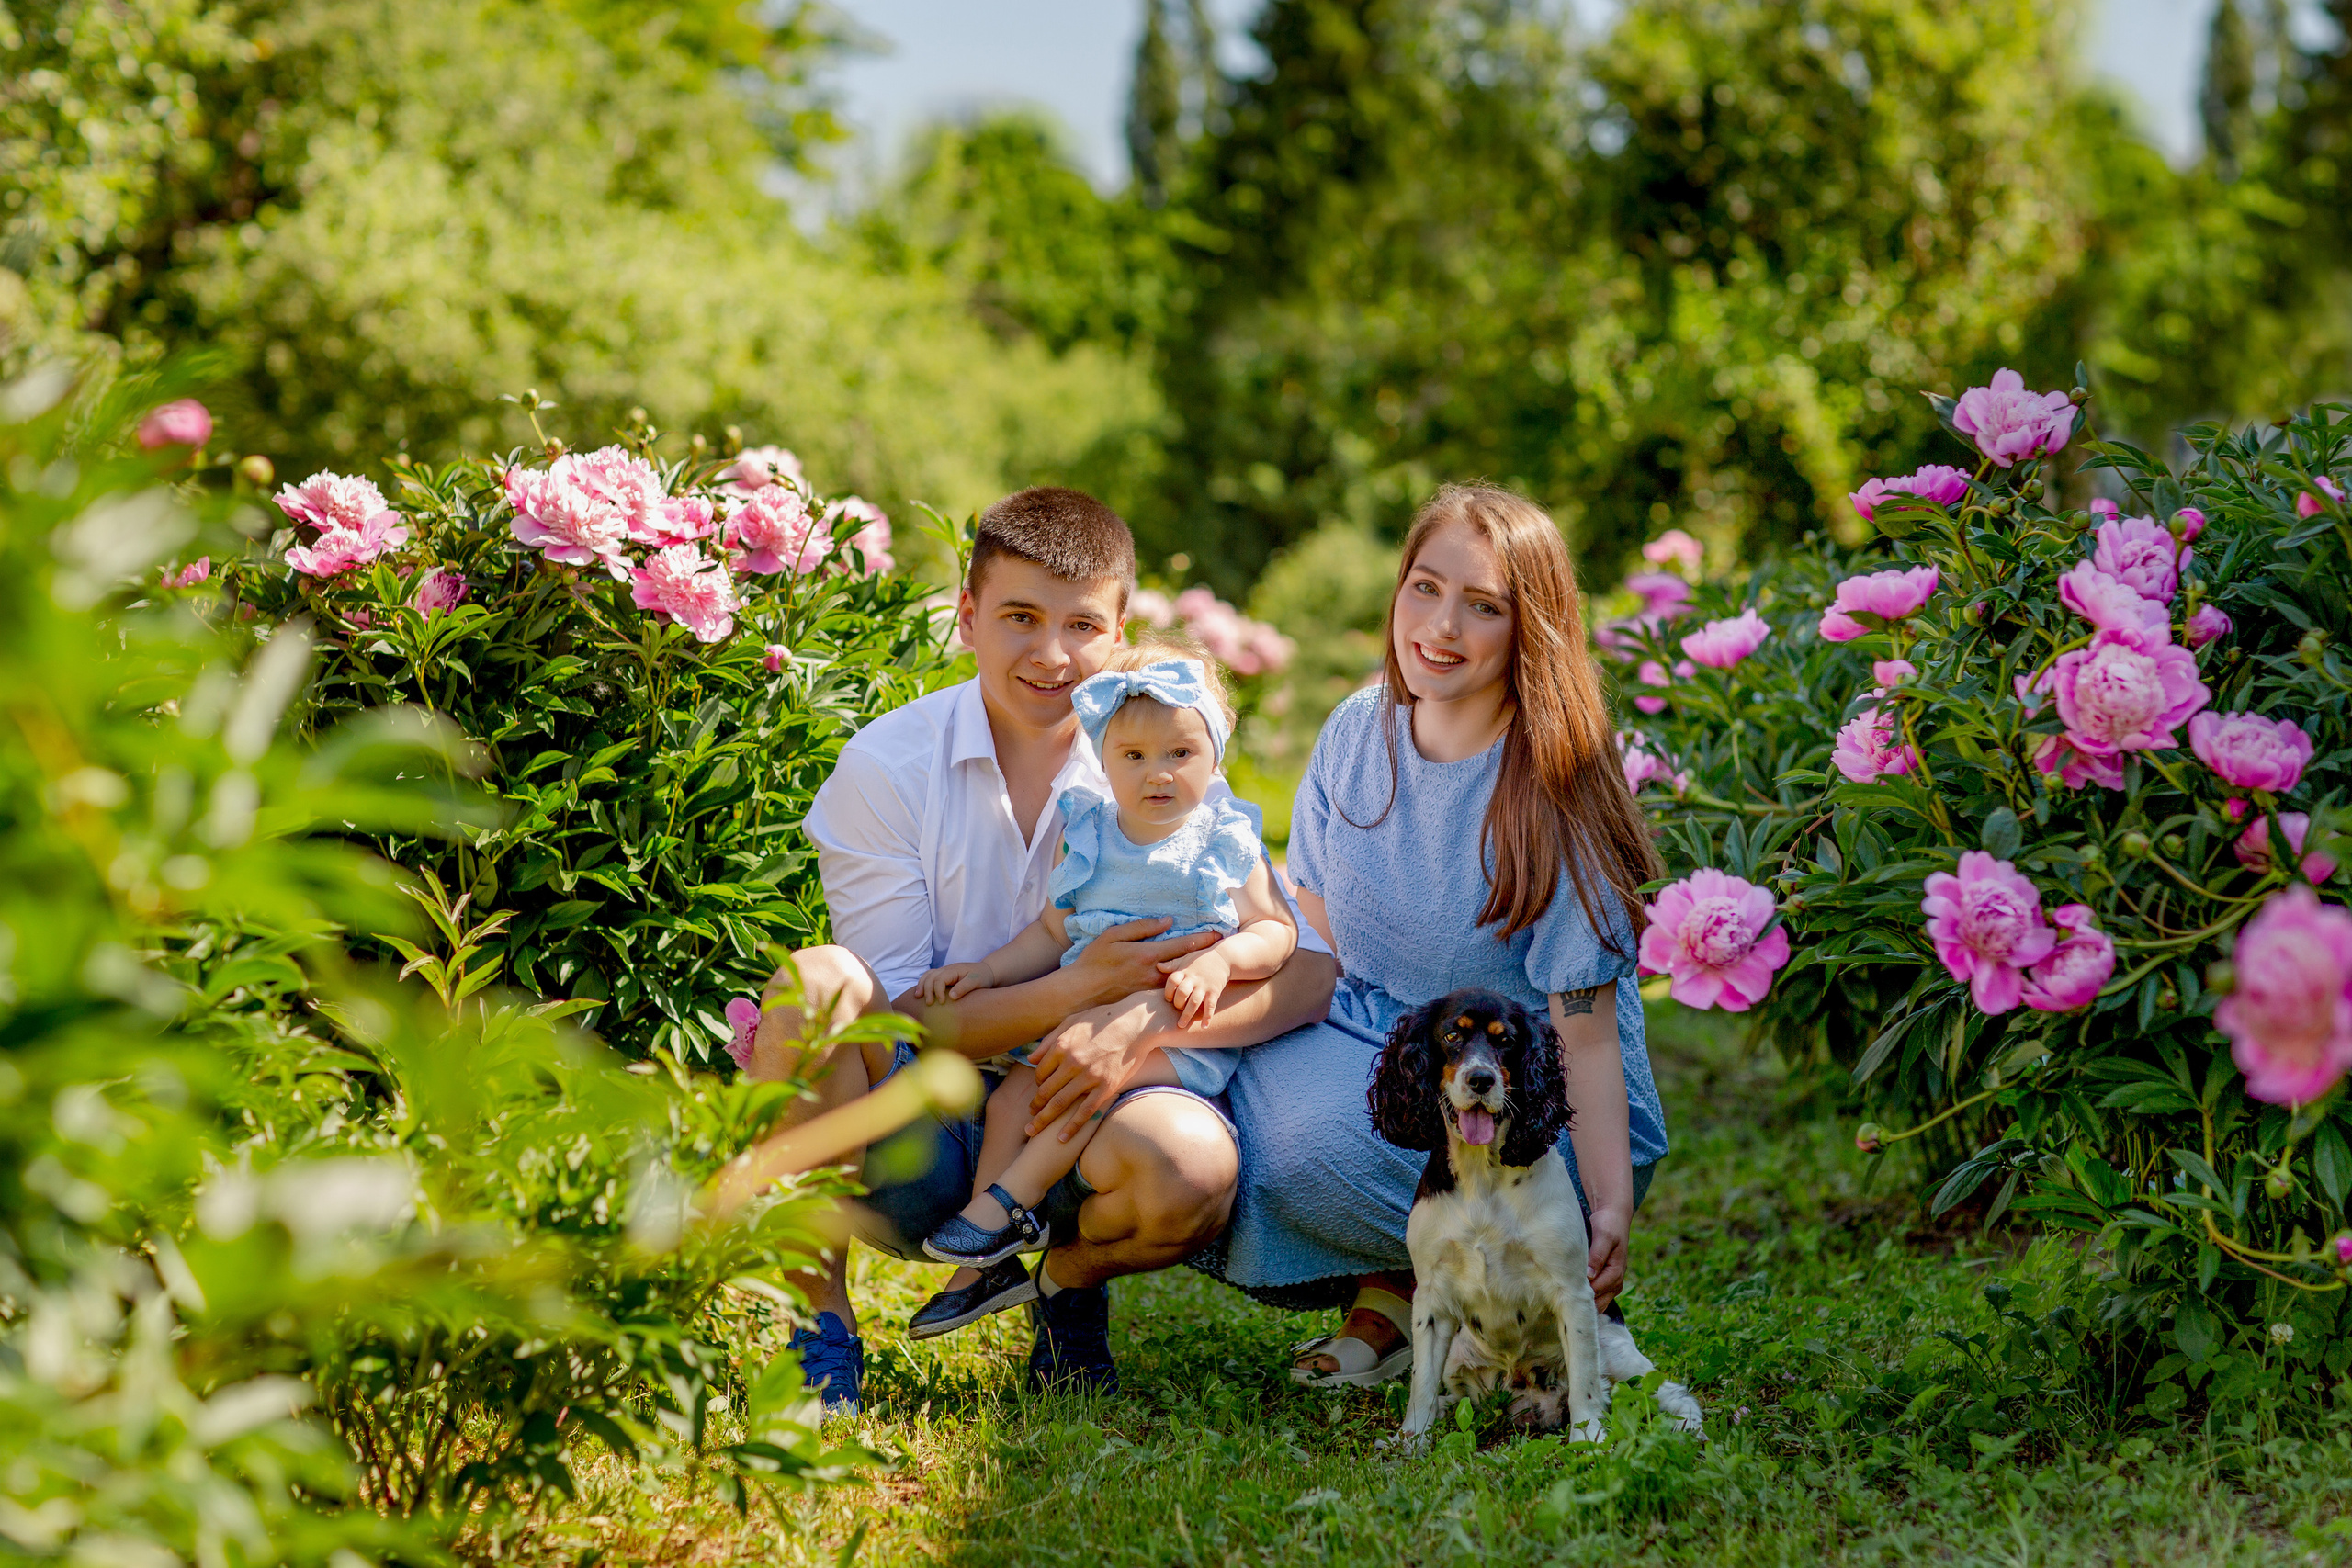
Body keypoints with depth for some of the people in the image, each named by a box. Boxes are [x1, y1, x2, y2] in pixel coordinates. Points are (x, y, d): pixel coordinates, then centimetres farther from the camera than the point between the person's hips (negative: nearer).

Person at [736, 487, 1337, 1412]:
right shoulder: (887, 765, -4)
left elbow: (1311, 972, -8)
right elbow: (896, 1018, -9)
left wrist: (1147, 1020, -25)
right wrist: (1078, 990, -23)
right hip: (916, 1139, -1)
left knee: (1193, 1162, -34)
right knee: (814, 983, -30)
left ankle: (1070, 1279, 3)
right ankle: (820, 1322, -15)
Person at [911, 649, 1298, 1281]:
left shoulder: (1225, 844, 2)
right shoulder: (1085, 834, 12)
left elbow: (1276, 931, -2)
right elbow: (1052, 932, 19)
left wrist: (1220, 959, -21)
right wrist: (987, 970, 6)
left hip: (1180, 1030, -4)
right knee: (1013, 1092, -14)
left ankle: (1008, 1203, -24)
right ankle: (987, 1265, -11)